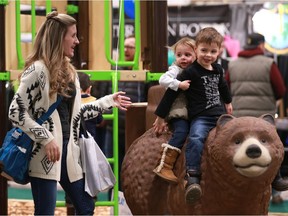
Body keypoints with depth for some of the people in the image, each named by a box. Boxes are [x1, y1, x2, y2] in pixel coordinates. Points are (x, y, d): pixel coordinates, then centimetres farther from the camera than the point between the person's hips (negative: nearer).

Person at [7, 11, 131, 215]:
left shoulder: (69, 71, 12)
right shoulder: (38, 69, -13)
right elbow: (16, 112, -16)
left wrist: (109, 101, 16)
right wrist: (46, 138, -19)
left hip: (69, 150, 8)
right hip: (45, 154, -8)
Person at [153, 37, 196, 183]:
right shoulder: (175, 70, -4)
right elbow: (163, 80, -21)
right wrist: (179, 84, -26)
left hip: (192, 111, 8)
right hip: (178, 111, -8)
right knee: (181, 131, -27)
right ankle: (164, 166, -32)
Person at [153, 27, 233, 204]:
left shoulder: (218, 70, 15)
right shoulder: (190, 73, -5)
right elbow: (172, 92, -6)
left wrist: (228, 103, 53)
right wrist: (161, 116, -5)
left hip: (220, 116, 8)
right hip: (200, 118, -8)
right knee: (196, 138, -34)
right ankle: (192, 178, -43)